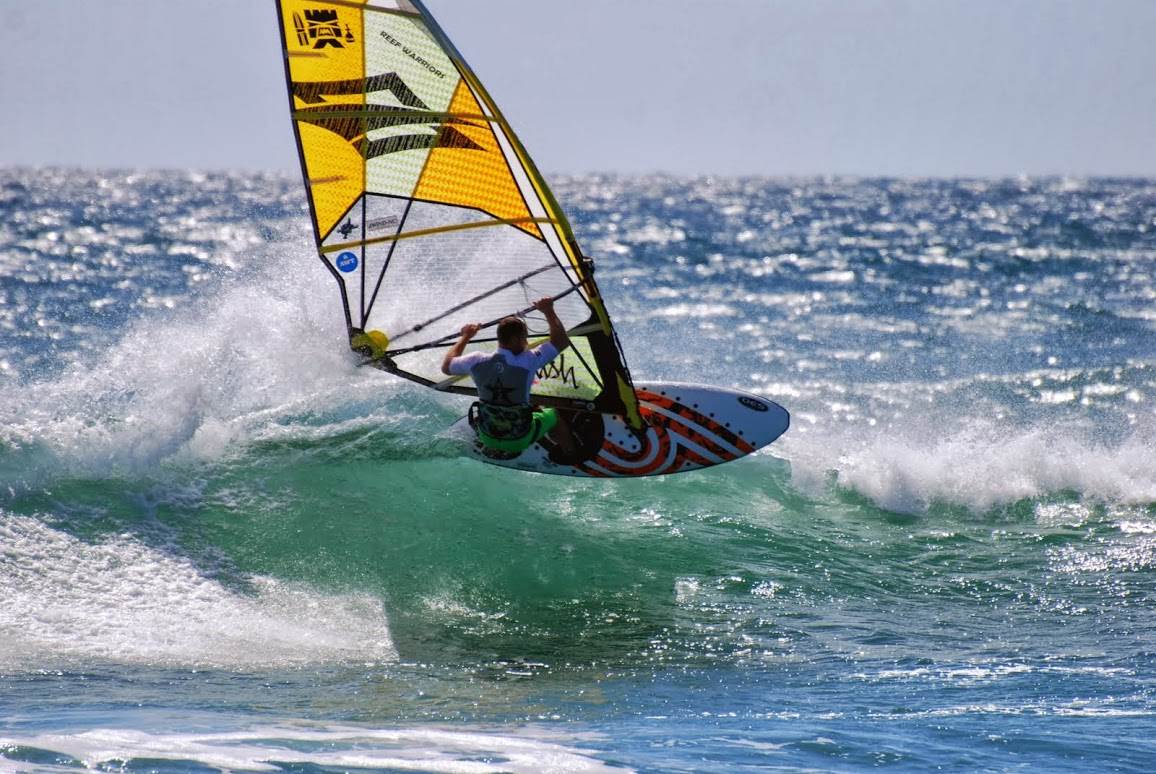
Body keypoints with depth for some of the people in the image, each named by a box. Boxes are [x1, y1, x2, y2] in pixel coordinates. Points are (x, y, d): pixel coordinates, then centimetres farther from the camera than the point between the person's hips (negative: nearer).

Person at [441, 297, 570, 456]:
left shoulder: (478, 361, -15)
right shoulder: (527, 362, -25)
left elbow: (446, 367, 7)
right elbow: (562, 341, -12)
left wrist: (465, 337, 18)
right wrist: (549, 311, 0)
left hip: (487, 438, 2)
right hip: (520, 441, -2)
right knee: (553, 413, 27)